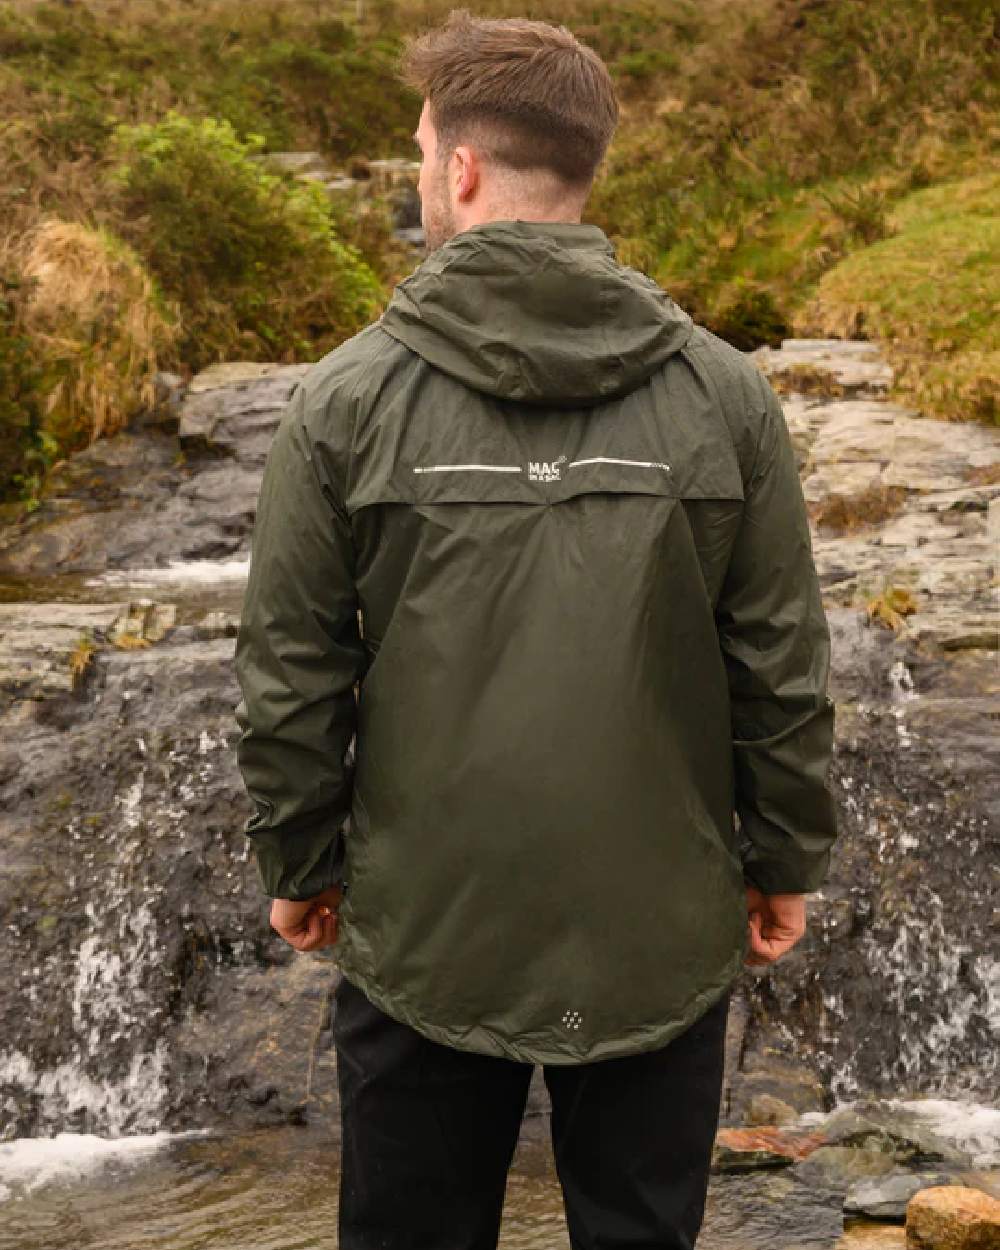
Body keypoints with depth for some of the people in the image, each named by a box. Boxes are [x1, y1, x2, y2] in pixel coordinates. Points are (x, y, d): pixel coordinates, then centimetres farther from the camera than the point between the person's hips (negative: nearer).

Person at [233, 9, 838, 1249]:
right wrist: (785, 860, 10)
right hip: (662, 934, 1)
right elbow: (784, 671, -3)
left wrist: (297, 864, 9)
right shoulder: (724, 393, -7)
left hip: (422, 930, -1)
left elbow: (289, 679, -5)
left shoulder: (347, 398, -10)